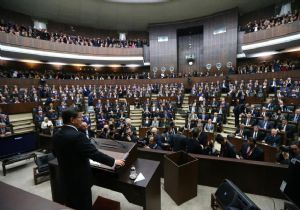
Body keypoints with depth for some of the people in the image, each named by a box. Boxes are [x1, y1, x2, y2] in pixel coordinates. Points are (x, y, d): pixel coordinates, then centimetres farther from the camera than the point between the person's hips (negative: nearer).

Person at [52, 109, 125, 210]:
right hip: (80, 179, -7)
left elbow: (55, 152, 12)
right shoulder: (77, 136, -31)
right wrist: (114, 161, -18)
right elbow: (95, 154, -30)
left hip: (65, 177, 8)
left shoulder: (56, 135, -5)